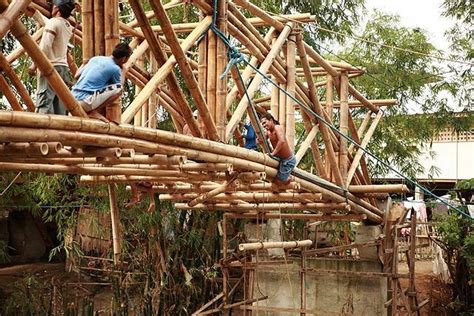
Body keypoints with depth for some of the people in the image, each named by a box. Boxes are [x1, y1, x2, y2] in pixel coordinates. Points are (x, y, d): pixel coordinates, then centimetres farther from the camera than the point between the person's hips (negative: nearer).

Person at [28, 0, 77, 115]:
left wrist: (34, 65, -12)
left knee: (44, 105, -16)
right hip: (63, 68, 8)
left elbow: (45, 47, -16)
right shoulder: (68, 26, 18)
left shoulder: (53, 22, -6)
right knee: (59, 107, 2)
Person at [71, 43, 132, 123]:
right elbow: (117, 88, 13)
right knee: (119, 89, -10)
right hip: (85, 102, -8)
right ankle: (93, 112, -7)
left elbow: (77, 75, 24)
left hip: (74, 99, 8)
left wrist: (83, 64, 45)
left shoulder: (95, 58, 15)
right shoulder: (115, 68, -6)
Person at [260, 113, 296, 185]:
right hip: (279, 158, 9)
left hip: (288, 160, -9)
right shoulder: (268, 131, 4)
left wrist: (273, 153, -33)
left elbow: (282, 141, -38)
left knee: (277, 182, -2)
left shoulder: (277, 128, -23)